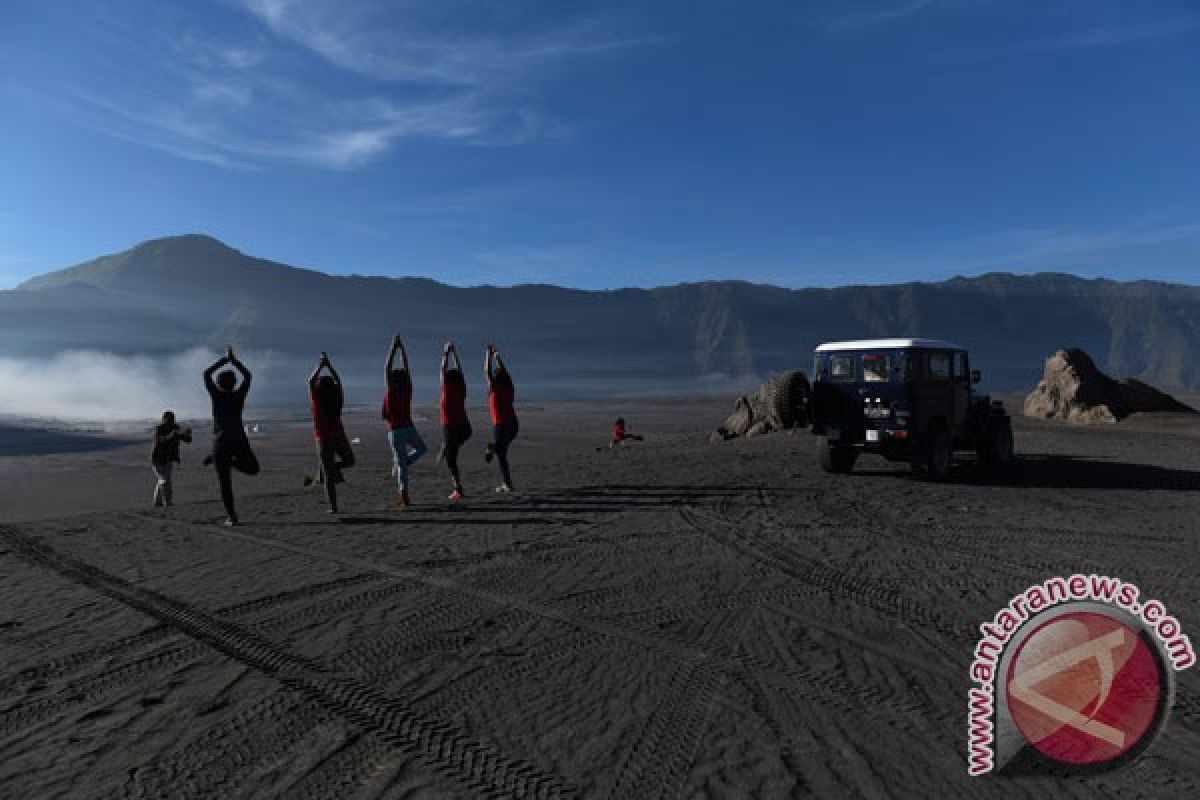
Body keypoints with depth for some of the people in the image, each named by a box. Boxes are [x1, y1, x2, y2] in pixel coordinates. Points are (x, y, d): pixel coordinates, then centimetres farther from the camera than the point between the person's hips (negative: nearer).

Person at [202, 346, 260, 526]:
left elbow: (206, 374, 9)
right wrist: (233, 360, 20)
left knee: (225, 482, 1)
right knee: (253, 468, 22)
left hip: (221, 442, -1)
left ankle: (232, 516, -6)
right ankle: (231, 461, -5)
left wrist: (224, 360, 13)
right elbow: (248, 376, 17)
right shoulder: (239, 396, 3)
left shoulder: (217, 395, -2)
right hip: (239, 440, 1)